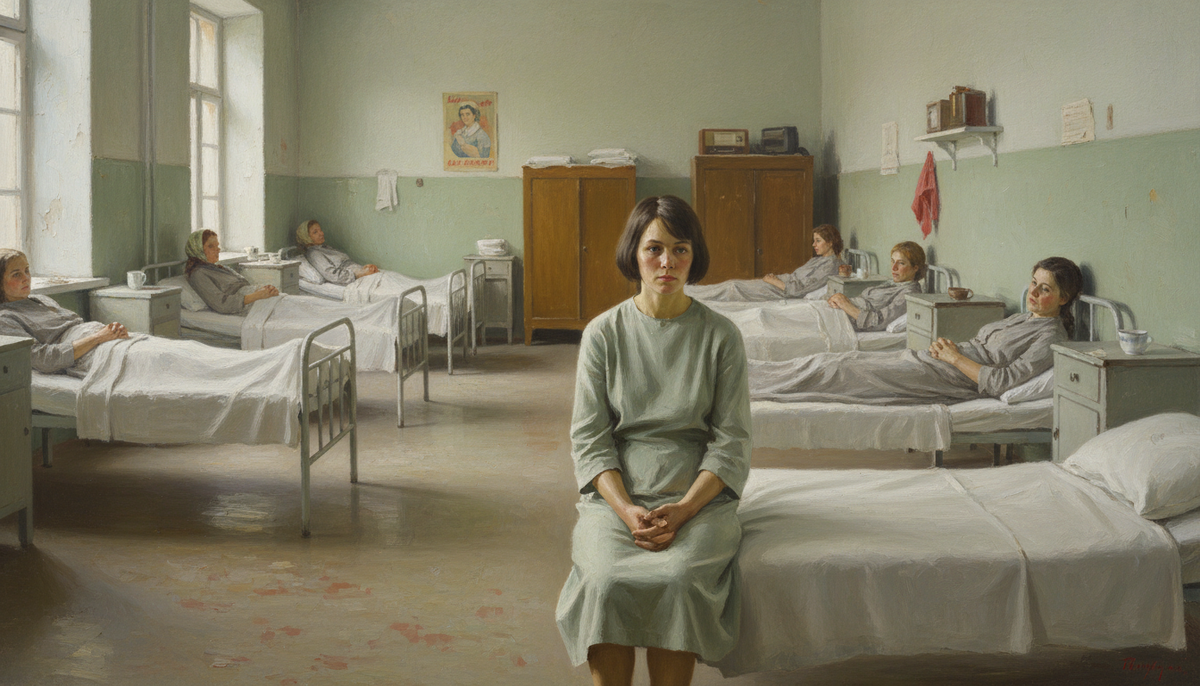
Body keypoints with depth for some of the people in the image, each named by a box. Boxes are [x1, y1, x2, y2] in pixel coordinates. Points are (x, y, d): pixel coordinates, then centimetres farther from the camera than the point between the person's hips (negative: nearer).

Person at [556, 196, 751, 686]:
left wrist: (684, 509, -13)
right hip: (616, 493, 1)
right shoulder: (603, 333, 5)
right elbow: (589, 438, 3)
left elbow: (731, 442, 2)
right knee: (607, 581, -29)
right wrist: (627, 510, -13)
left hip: (699, 496, 0)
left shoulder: (720, 336, 4)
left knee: (678, 580, -30)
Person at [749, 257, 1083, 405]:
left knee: (839, 370, -11)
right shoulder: (1022, 319, 19)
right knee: (839, 360, -1)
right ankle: (752, 374, 4)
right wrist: (948, 345, 2)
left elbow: (1000, 382, -20)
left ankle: (748, 384, -5)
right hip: (931, 360, 8)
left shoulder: (1051, 338, -8)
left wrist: (956, 358, -13)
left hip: (944, 379, -8)